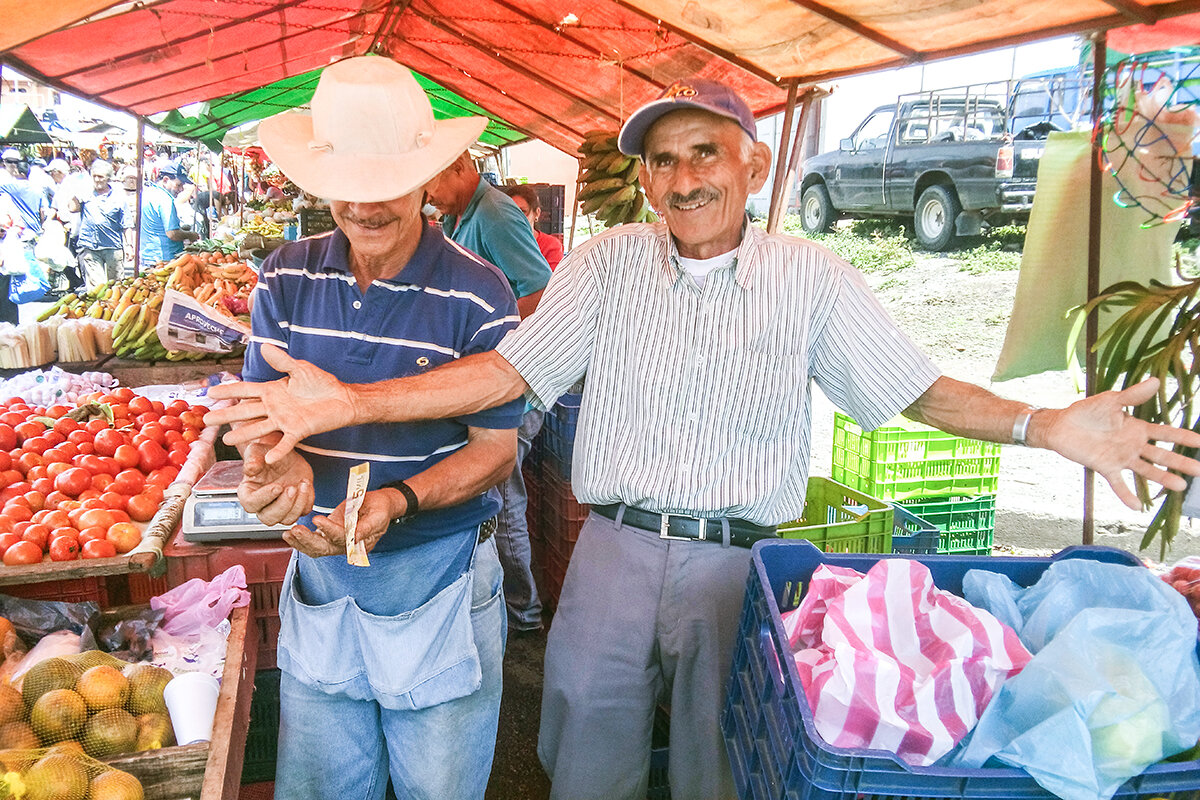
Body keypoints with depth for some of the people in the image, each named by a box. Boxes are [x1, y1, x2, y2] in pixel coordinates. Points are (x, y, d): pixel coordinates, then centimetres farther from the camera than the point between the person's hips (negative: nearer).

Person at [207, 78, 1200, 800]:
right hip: (615, 550, 1)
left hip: (738, 563, -1)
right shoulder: (607, 263, 0)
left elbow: (919, 388, -3)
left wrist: (1046, 426, -20)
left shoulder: (811, 278, -2)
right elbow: (506, 370, -5)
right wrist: (351, 400, -15)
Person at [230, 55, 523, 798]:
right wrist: (277, 460, -22)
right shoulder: (287, 278, -2)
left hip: (440, 579, -3)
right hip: (318, 574, 4)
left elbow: (496, 451, -10)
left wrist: (397, 501, -27)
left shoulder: (478, 294, -14)